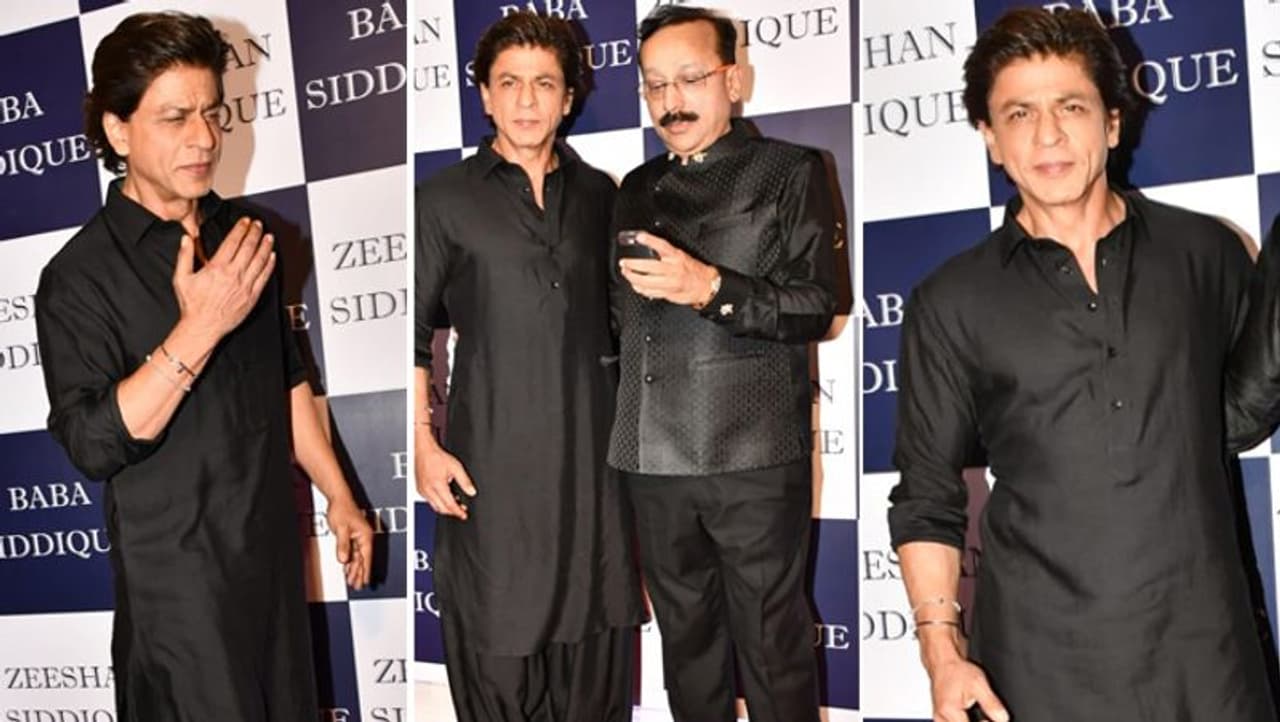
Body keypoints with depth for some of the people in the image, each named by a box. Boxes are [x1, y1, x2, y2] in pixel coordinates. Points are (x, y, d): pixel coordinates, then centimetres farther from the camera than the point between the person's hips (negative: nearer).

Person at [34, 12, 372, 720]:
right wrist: (199, 329, -30)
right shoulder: (80, 276, -14)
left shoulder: (245, 237, 5)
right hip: (176, 570, -5)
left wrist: (337, 495, 15)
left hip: (273, 548, 6)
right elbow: (93, 443, -22)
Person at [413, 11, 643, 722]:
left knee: (597, 635, 9)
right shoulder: (445, 200, 2)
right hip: (493, 458, -3)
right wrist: (424, 446, -7)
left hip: (593, 452, 3)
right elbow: (412, 332, 1)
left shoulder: (598, 196, 11)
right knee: (500, 640, 2)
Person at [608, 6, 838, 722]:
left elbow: (815, 307, -8)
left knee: (772, 643, 1)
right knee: (687, 637, 16)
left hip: (754, 454, -5)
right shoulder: (639, 189, 18)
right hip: (653, 454, 5)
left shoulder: (792, 172, 1)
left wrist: (711, 288, -22)